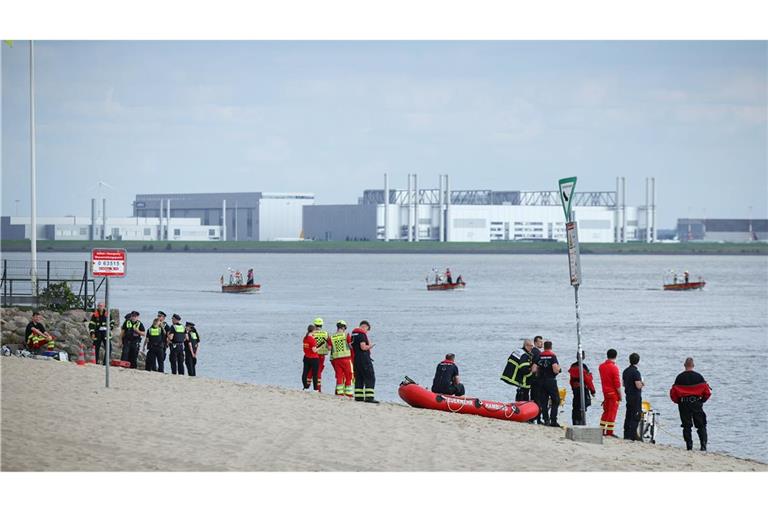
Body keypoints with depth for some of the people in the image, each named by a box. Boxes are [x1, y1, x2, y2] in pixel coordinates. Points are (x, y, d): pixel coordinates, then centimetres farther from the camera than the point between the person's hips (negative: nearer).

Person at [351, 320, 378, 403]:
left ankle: (358, 396, 12)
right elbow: (363, 347, -20)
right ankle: (369, 397, -16)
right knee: (370, 378, -8)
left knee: (359, 378, 13)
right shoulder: (362, 334, -12)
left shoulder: (353, 334, 16)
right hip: (364, 359, -9)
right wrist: (370, 346, -2)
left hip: (355, 359, 9)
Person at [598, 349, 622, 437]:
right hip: (613, 393, -7)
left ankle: (601, 431, 17)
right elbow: (617, 383, -16)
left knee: (606, 412, 16)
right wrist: (620, 395, -9)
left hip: (605, 392, 7)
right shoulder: (614, 368, -17)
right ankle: (609, 432, -2)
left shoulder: (601, 366, 5)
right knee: (612, 412, -2)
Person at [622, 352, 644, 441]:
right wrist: (641, 384, -1)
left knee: (628, 416, 14)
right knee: (636, 417, -5)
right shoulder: (636, 372, -18)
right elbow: (638, 386, -22)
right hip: (636, 397, -8)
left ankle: (626, 435, 17)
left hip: (628, 396, 8)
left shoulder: (625, 371, 8)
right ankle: (632, 436, -9)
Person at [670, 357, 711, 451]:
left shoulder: (680, 377, -3)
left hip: (684, 404, 0)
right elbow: (707, 391, -4)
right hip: (697, 404, 0)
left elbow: (673, 393, -4)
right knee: (701, 426, 6)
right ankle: (703, 445, -6)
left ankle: (689, 446, 2)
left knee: (687, 426, 6)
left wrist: (678, 401, 13)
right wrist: (702, 400, 13)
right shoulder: (698, 376, -3)